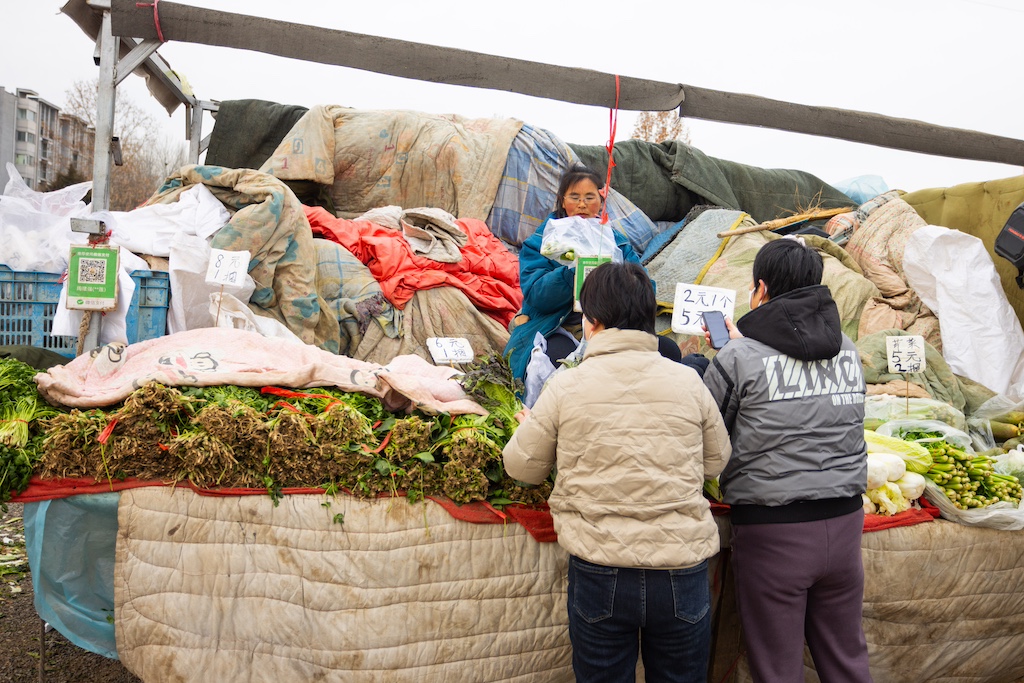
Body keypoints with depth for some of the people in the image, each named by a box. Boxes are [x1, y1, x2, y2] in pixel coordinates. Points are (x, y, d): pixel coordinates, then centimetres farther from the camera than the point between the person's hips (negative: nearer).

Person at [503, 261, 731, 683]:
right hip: (682, 572, 2)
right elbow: (716, 462, 9)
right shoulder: (688, 382, -4)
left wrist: (528, 425, 21)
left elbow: (523, 467, 2)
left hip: (599, 574, -1)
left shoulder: (566, 387, -8)